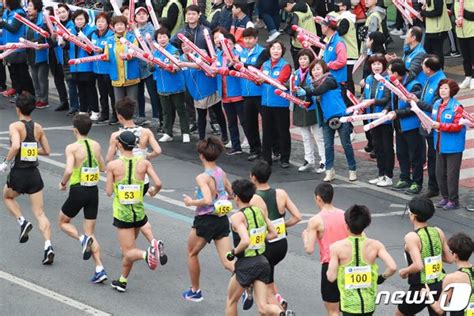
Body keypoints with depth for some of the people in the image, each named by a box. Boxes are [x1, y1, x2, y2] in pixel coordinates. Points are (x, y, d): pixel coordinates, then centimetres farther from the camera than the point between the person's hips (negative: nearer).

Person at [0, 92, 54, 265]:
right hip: (34, 174, 4)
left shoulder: (15, 126, -12)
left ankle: (23, 222, 8)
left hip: (18, 174, -4)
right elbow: (47, 151, 12)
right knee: (39, 213, 5)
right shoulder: (38, 128, 4)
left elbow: (15, 146, -29)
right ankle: (48, 246, -10)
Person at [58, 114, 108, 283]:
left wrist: (63, 183, -5)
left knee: (63, 222, 20)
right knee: (90, 232, 10)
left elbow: (69, 170, -24)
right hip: (93, 192, 5)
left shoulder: (72, 148, -12)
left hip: (78, 191, -5)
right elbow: (103, 168, 17)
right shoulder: (96, 145, 5)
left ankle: (82, 239, -9)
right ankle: (100, 269, -4)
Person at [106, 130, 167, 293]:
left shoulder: (113, 165, -12)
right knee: (129, 247, 23)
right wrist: (154, 191, 12)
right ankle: (122, 281, 30)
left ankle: (147, 254, -34)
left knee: (129, 252, -3)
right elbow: (158, 183, -11)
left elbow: (109, 192, -7)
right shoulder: (144, 163, -6)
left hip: (122, 214, -4)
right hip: (139, 213, 4)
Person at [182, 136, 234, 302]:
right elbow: (232, 194, 15)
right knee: (228, 262, 1)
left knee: (192, 253, 20)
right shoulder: (221, 173, 5)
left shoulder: (202, 177, -18)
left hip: (205, 220, -6)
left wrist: (191, 202, -13)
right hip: (222, 219, 6)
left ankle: (195, 291, 31)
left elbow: (207, 200, -29)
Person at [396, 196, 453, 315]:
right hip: (440, 286, 5)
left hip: (421, 289, -5)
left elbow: (418, 265, -28)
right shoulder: (438, 232, 0)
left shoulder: (412, 237, -18)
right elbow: (449, 259, 8)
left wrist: (404, 271, -9)